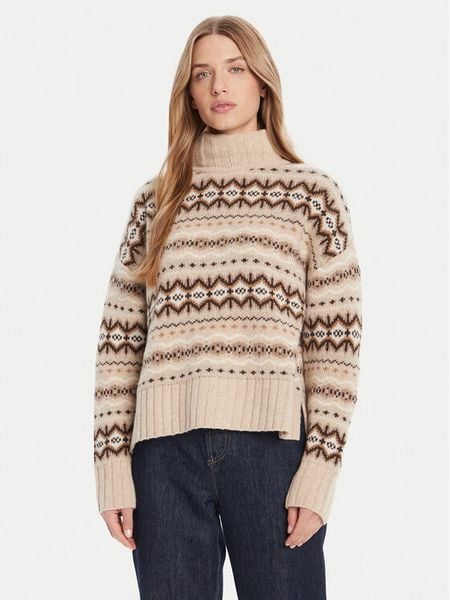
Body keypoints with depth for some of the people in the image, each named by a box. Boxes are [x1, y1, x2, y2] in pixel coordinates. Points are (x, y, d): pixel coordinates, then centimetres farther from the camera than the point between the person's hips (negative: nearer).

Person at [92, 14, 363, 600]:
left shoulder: (314, 193, 6)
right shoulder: (154, 201, 12)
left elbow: (335, 343, 1)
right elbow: (119, 341, 9)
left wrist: (320, 469, -6)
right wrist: (112, 465, 2)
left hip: (270, 444, -2)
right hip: (165, 449, 2)